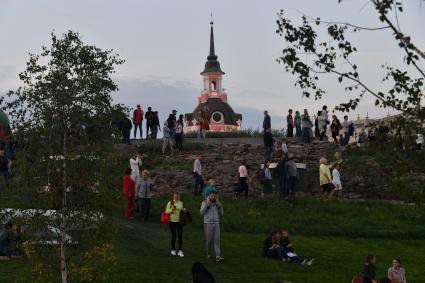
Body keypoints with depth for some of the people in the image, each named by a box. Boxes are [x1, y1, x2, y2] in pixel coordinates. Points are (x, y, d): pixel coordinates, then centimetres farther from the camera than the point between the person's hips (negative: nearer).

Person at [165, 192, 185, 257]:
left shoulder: (181, 203, 9)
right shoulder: (170, 203, -2)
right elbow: (167, 211, -4)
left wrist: (183, 210, -1)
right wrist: (171, 209, -22)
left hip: (179, 221, 3)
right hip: (172, 221, -3)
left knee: (180, 236, -2)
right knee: (174, 235, 4)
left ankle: (180, 251, -1)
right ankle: (173, 250, 19)